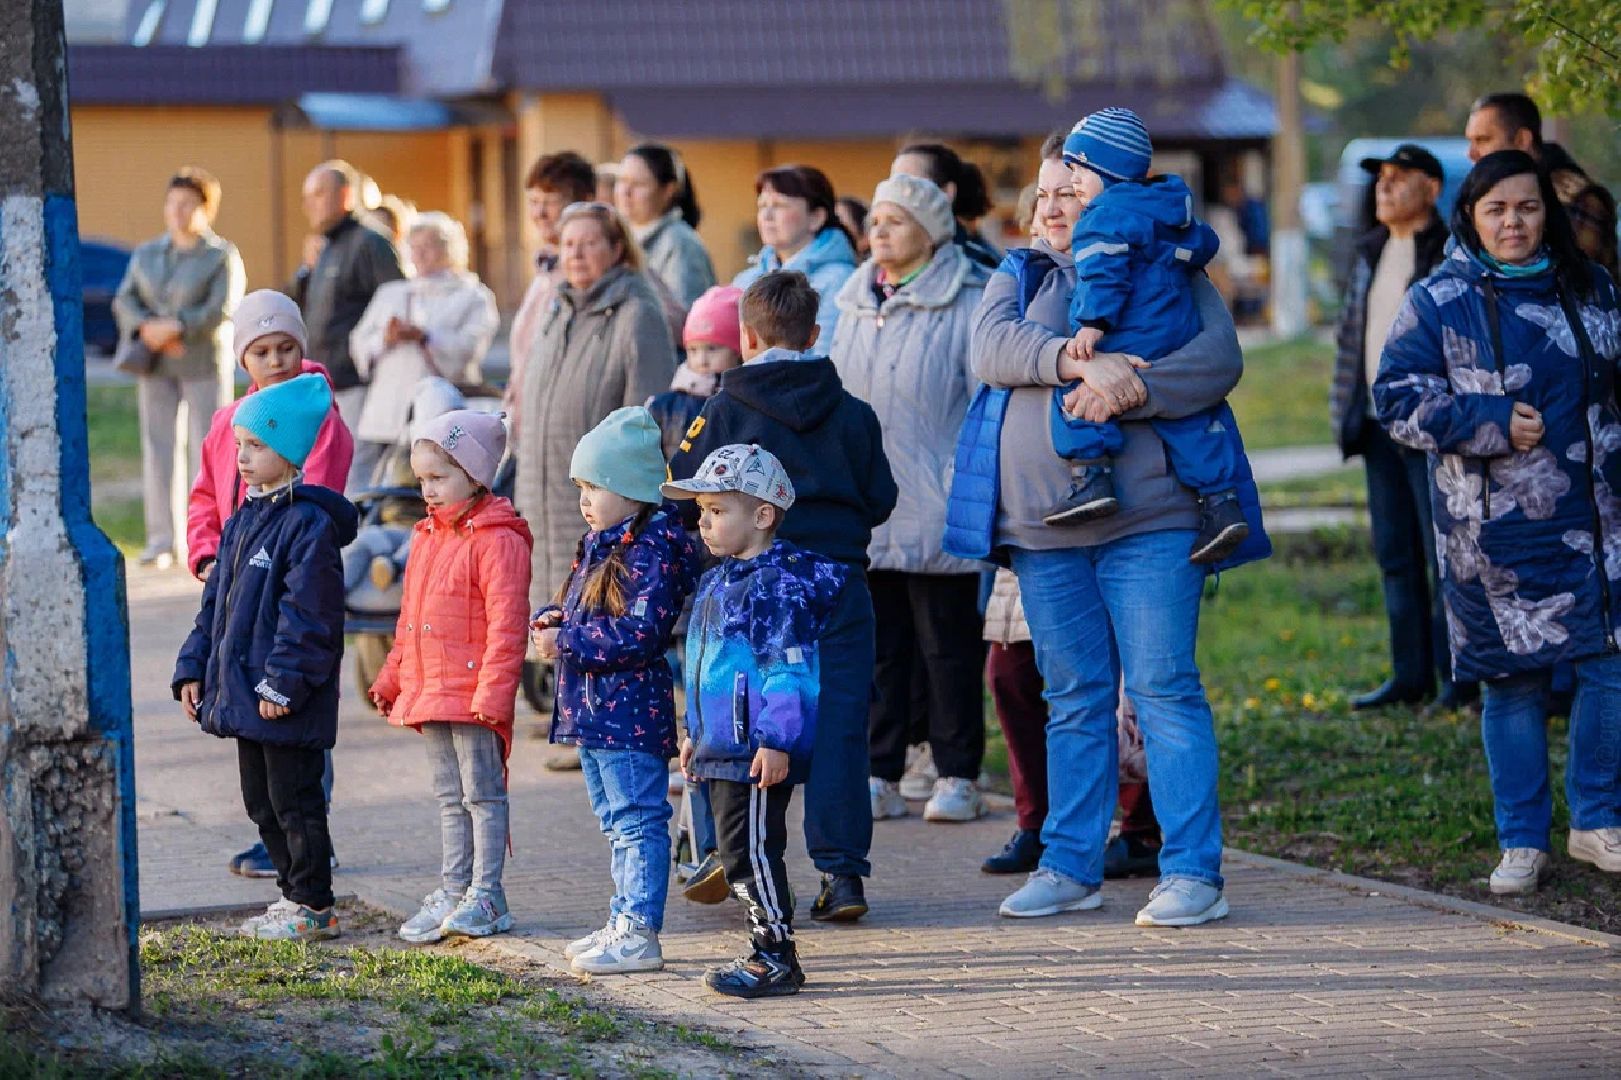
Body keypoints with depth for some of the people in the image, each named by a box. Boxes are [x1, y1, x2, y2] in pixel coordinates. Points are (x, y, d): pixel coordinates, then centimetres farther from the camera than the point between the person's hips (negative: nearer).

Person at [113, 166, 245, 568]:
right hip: (155, 366, 4)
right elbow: (124, 301, 5)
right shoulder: (146, 255, 15)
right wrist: (147, 329, -14)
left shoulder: (222, 256, -1)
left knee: (204, 446, -5)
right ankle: (160, 540, 1)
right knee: (156, 446, -1)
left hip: (204, 362, -4)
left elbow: (221, 310, -12)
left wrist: (173, 327, -20)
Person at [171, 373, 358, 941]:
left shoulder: (309, 524, -16)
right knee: (261, 801, 15)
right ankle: (294, 895, 26)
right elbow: (217, 601, 19)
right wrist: (194, 668, 13)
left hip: (287, 702, -9)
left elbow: (307, 615, -20)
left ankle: (313, 907, 6)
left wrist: (284, 682, -23)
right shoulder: (243, 521, 13)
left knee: (294, 799, -2)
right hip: (242, 691, 10)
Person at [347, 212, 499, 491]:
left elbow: (469, 349, -5)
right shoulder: (390, 293, 28)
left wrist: (423, 336, -17)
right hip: (383, 420, 4)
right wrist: (384, 340, -5)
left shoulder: (473, 298, 12)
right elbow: (359, 344, 16)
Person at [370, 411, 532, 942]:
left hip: (474, 697, -9)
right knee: (449, 797, 15)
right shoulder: (428, 537, 14)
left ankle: (486, 897, 4)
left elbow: (506, 624, -19)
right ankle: (452, 890, 21)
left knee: (482, 793, -1)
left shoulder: (497, 541, -14)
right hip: (429, 692, 9)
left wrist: (492, 692, -23)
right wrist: (392, 678, 20)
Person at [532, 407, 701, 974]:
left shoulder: (651, 550, -16)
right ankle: (625, 922, 25)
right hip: (593, 712, 10)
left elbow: (640, 633, -23)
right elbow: (576, 610, 25)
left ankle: (640, 935, -6)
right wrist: (549, 620, 2)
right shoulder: (599, 545, 15)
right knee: (616, 822, 17)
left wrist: (566, 641, -18)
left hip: (632, 709, -10)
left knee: (638, 820, -7)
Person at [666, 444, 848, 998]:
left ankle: (776, 958, -2)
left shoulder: (779, 584, -16)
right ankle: (767, 952, 21)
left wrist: (777, 739, -24)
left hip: (759, 751, -10)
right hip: (723, 747, 10)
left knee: (751, 853, -8)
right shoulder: (717, 582, 16)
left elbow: (787, 666, -20)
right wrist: (695, 733, 27)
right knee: (739, 853, 14)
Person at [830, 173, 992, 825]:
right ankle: (880, 776, 13)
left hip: (934, 511, -6)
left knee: (948, 646, 1)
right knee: (876, 646, 8)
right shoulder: (855, 305, 14)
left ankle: (957, 776, 9)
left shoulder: (966, 303, -7)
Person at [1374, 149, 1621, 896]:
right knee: (1513, 680, 2)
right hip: (1493, 532, -3)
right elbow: (1397, 397, -5)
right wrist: (1492, 424, -14)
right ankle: (1523, 842, 13)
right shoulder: (1438, 302, 0)